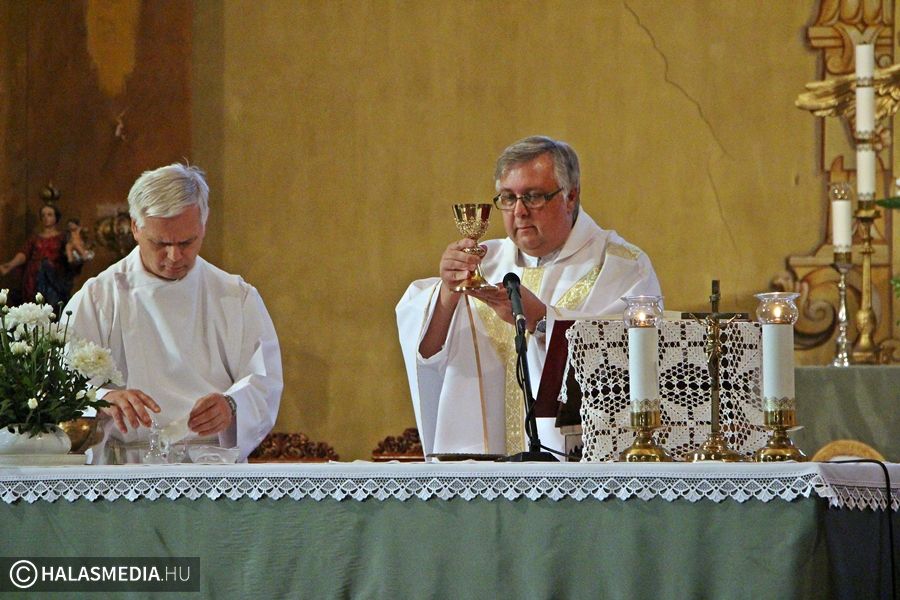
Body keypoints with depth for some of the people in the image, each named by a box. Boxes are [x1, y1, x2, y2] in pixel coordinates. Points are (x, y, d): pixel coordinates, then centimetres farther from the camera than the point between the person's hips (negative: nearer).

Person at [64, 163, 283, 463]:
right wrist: (105, 400, -27)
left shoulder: (237, 298, 13)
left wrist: (231, 406, -20)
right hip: (124, 472, -1)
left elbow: (264, 383, 4)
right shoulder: (96, 299, 7)